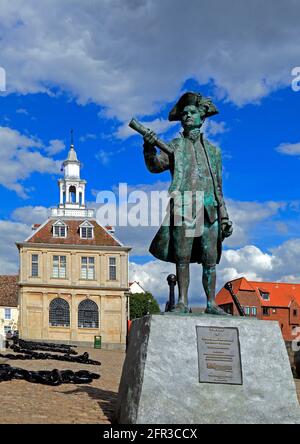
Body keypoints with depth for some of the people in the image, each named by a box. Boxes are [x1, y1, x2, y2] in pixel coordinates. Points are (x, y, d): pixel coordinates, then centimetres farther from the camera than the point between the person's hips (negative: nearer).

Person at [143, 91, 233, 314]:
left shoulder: (213, 150, 20)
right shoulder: (175, 146, 13)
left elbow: (218, 187, 19)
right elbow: (156, 165, -4)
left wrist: (224, 217, 13)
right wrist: (149, 149, -25)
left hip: (209, 212, 2)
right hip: (183, 210, -2)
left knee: (210, 260, 0)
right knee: (182, 258, -5)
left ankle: (211, 303, 6)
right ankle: (183, 302, -1)